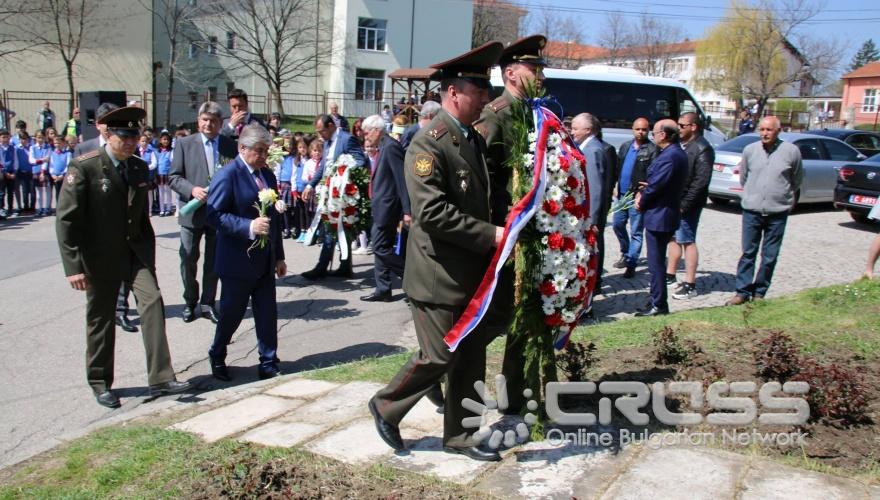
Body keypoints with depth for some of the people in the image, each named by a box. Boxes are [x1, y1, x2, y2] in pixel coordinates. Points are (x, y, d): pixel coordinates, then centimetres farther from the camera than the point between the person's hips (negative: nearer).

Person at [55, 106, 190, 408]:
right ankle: (100, 383, 26)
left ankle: (160, 378, -8)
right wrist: (74, 266, -17)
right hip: (100, 256, -4)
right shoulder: (84, 167, -13)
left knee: (153, 302, -12)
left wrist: (150, 253, 12)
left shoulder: (140, 168, 5)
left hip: (136, 251, 4)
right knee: (100, 319, 8)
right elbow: (66, 219, -14)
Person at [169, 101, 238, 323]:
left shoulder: (230, 145, 3)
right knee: (188, 260, 5)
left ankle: (207, 303, 22)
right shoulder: (185, 143, 0)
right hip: (192, 211, -1)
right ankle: (190, 303, 22)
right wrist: (192, 189, -19)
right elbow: (173, 177, -2)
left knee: (214, 261, 10)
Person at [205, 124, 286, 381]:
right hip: (238, 260, -6)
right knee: (231, 313, 8)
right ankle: (217, 357, 30)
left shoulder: (267, 175, 11)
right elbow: (214, 215, -17)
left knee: (268, 314, 6)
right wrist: (249, 227, -28)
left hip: (265, 260, 6)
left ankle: (269, 365, 17)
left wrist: (279, 256, 17)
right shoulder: (228, 175, -11)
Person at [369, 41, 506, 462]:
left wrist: (494, 235, 12)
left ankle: (459, 435, 28)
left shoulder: (476, 140, 10)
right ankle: (386, 405, 26)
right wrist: (490, 236, -23)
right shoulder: (428, 145, -17)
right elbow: (431, 212, -27)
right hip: (438, 275, -8)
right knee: (439, 356, 1)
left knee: (472, 356, 13)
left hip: (472, 273, 8)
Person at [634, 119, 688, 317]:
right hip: (665, 215, 10)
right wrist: (642, 194, 3)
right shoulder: (677, 153, 12)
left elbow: (656, 186, -20)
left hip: (659, 216, -10)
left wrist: (641, 201, -4)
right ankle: (657, 302, 26)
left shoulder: (669, 157, -22)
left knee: (656, 262, -2)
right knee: (657, 261, 17)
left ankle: (658, 305, 5)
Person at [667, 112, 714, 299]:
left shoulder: (702, 148, -14)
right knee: (673, 238, 16)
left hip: (687, 204, -8)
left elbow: (701, 181, -19)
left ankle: (690, 285, 2)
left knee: (687, 241, -4)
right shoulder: (680, 145, 13)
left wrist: (684, 204, -21)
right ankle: (669, 275, 29)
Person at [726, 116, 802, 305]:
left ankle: (759, 293, 16)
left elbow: (797, 179, 10)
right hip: (751, 211, 1)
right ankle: (743, 291, 10)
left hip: (777, 213, -1)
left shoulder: (791, 151, -5)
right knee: (748, 253, 4)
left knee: (770, 256, 6)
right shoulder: (749, 150, 1)